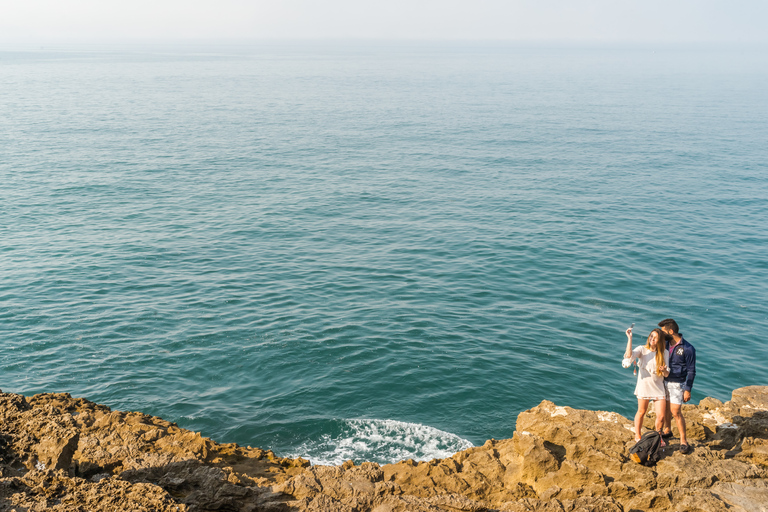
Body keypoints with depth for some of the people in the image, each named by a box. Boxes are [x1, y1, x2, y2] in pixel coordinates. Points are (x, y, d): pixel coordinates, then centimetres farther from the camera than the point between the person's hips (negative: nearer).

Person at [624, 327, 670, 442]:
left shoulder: (664, 354, 1)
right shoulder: (642, 349, -7)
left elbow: (666, 374, -1)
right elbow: (629, 355, -28)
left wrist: (664, 370, -26)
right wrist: (630, 338, -29)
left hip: (659, 388, 2)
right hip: (644, 385, -2)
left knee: (661, 416, 0)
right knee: (641, 412, 13)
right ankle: (637, 435, 34)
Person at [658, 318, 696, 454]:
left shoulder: (688, 349, -16)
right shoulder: (666, 344, 2)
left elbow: (691, 371, -11)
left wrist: (687, 390, -12)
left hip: (677, 384, -6)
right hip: (664, 381, 6)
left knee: (676, 412, -7)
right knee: (665, 408, 15)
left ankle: (683, 440, 4)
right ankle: (667, 431, 35)